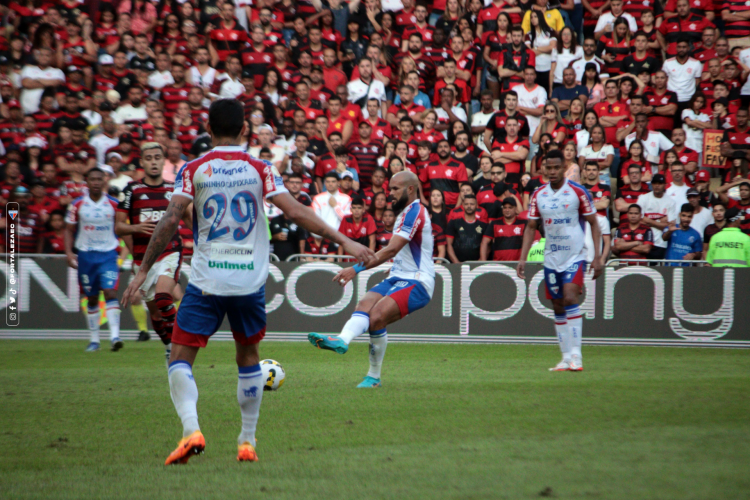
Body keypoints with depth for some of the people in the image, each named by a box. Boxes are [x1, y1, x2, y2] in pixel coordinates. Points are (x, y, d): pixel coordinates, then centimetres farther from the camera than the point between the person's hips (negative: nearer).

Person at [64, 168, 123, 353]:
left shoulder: (114, 204, 0)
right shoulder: (77, 205, 1)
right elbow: (69, 230, 7)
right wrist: (69, 252, -5)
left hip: (108, 254, -1)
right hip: (86, 255, 1)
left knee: (110, 292, -17)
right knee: (92, 298, 8)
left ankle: (115, 336, -24)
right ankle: (94, 339, 18)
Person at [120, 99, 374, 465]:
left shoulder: (194, 169, 0)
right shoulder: (260, 169, 2)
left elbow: (170, 220, -8)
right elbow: (295, 212, -6)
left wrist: (143, 270, -4)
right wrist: (343, 241, -3)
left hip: (206, 280, -2)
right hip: (250, 280, 2)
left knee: (180, 358, 1)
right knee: (248, 358, 20)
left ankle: (191, 429, -22)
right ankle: (247, 441, 19)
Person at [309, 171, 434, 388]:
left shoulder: (414, 212, -11)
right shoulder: (407, 212, 22)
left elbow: (391, 250, -22)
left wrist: (357, 268, -27)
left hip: (416, 283, -8)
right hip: (398, 278, 8)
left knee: (377, 315, -27)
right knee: (365, 303, -19)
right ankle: (342, 341, -37)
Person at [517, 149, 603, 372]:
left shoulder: (578, 192, -6)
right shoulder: (538, 195, 5)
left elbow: (593, 223, -2)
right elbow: (530, 227, 11)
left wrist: (597, 257, -7)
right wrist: (523, 258, 3)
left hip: (575, 256, -4)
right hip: (551, 259, 4)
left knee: (570, 299, -20)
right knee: (558, 307, 5)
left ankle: (576, 355, -18)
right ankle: (566, 357, 12)